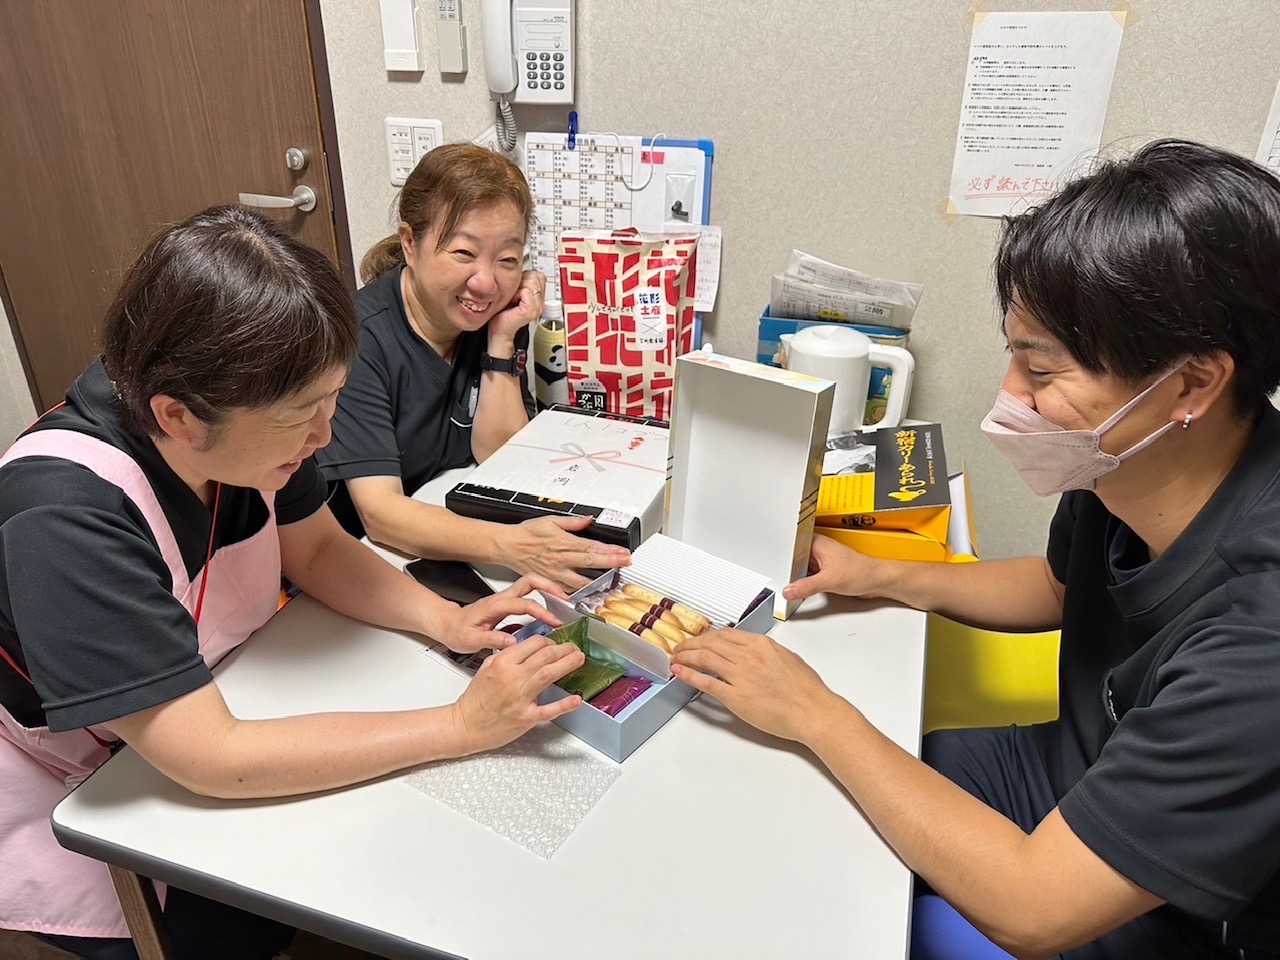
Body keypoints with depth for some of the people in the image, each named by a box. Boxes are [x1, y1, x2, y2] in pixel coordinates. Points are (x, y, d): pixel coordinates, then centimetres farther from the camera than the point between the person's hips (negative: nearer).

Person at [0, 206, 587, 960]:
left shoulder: (247, 418, -19)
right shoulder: (64, 514, -36)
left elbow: (317, 548, -3)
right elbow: (211, 759, -35)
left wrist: (445, 619, -19)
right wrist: (463, 725, -33)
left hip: (201, 721, 5)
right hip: (69, 804, -4)